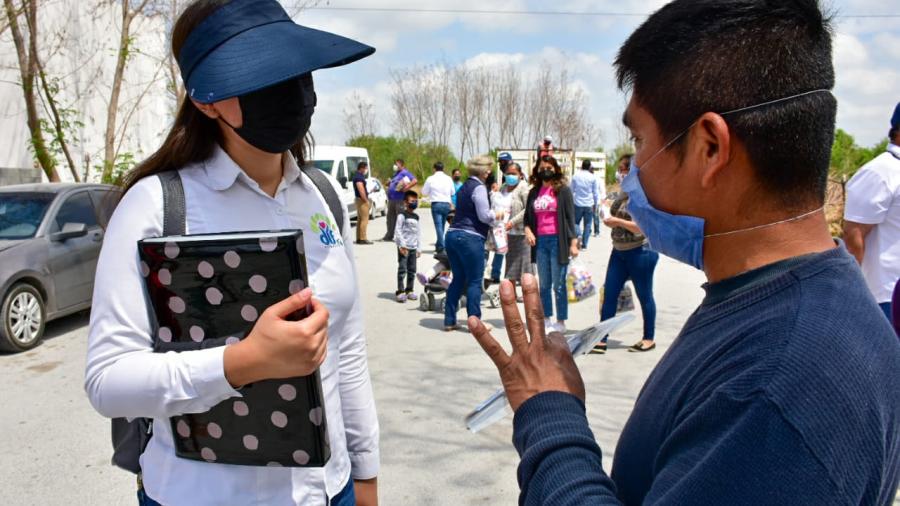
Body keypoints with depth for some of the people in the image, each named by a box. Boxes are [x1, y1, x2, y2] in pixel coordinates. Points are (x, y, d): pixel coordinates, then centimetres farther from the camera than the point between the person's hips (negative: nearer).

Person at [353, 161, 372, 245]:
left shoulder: (358, 176, 17)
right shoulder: (359, 177, -16)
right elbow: (361, 190, -22)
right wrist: (366, 200, -19)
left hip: (360, 200, 11)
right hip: (362, 200, -11)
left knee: (360, 219, 13)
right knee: (364, 219, -11)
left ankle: (359, 238, 17)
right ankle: (363, 239, -12)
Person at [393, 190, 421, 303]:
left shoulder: (416, 217, 14)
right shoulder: (402, 215, -6)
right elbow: (398, 230, -11)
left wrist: (418, 248, 14)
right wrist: (402, 245, -16)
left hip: (413, 248, 7)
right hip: (404, 247, -6)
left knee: (412, 270, 8)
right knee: (402, 269, -7)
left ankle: (409, 290, 17)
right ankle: (400, 292, -4)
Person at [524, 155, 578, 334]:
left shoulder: (563, 190, -1)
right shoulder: (534, 192, 12)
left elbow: (570, 217, -4)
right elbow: (528, 216, 18)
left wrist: (573, 242, -10)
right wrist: (527, 230, -3)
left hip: (557, 241, -5)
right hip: (540, 241, 5)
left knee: (558, 285, -2)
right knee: (544, 285, 12)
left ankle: (561, 322, 8)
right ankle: (546, 319, 22)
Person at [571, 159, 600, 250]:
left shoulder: (576, 176, -1)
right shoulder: (592, 177, -3)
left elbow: (572, 190, 7)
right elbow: (596, 192, 2)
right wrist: (596, 204, 13)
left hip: (578, 204, 1)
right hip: (589, 204, 0)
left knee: (576, 222, 14)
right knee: (587, 225, 6)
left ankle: (578, 234, -15)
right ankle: (584, 244, 5)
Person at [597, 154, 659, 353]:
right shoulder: (624, 194, 11)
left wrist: (618, 222, -21)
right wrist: (610, 220, 3)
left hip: (640, 252, -8)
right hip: (619, 251, 8)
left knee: (644, 296, 6)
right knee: (609, 294, 4)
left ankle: (649, 339, 21)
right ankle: (602, 340, 7)